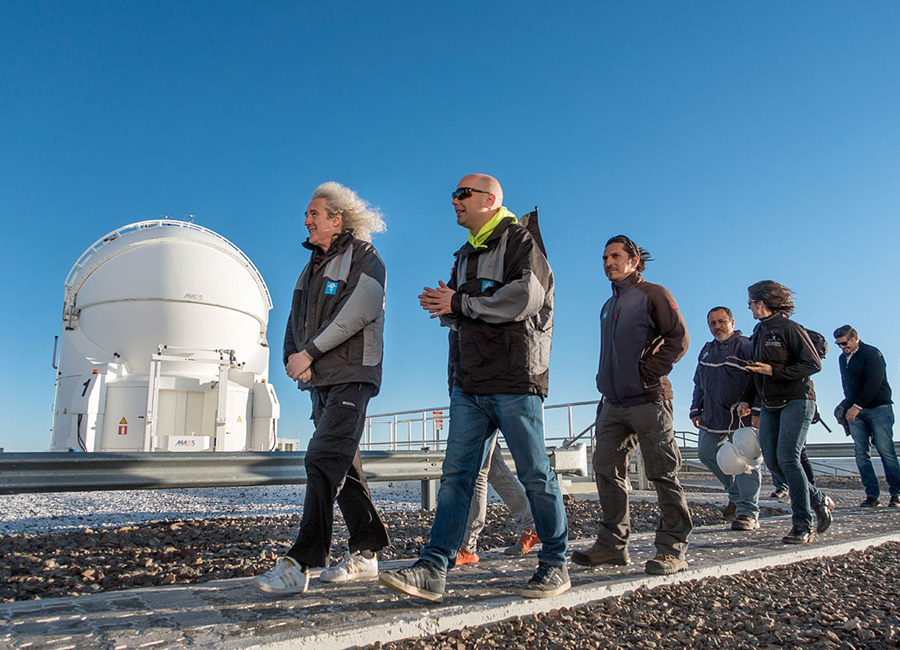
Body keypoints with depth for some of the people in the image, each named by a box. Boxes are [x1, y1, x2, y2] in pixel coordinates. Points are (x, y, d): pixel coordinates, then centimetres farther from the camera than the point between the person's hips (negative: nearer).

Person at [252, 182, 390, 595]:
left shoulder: (363, 258, -3)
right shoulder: (314, 264, 21)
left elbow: (356, 314, -17)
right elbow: (296, 319, 17)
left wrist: (309, 353, -16)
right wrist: (292, 356, -3)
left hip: (351, 377, -8)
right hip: (320, 380, 8)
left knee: (323, 461, -15)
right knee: (343, 467, 10)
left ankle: (298, 565, -13)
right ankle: (365, 556, 19)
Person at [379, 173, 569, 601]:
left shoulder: (521, 240, -1)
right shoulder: (467, 254, 22)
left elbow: (526, 297, -18)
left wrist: (459, 303, -12)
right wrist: (443, 307, 1)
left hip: (515, 380, -7)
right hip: (469, 384, 7)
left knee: (534, 474, 2)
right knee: (456, 473, 0)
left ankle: (555, 564, 17)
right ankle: (433, 569, 0)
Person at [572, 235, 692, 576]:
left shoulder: (653, 294, -1)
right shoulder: (609, 306, 20)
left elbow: (678, 338, -9)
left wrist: (648, 373, -14)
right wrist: (605, 382, 15)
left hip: (648, 400, -7)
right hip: (613, 404, 7)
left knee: (663, 474, -1)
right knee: (607, 470, 5)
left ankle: (672, 548, 8)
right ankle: (612, 544, 14)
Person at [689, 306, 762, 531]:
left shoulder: (745, 346, -6)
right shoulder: (707, 350, 16)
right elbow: (699, 383, 22)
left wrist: (757, 411, -18)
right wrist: (696, 411, 16)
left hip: (740, 416, -7)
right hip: (712, 417, 8)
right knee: (706, 452, 10)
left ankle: (748, 512, 0)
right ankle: (736, 493, 26)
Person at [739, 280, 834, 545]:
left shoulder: (789, 328, -9)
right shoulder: (759, 331, 14)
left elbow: (813, 364, -13)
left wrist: (774, 370, -18)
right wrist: (747, 399, 13)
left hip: (796, 401, -8)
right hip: (770, 406, 8)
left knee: (787, 458, -14)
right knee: (772, 462, 2)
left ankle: (803, 525, -6)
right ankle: (819, 500, 22)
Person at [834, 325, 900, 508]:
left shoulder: (872, 353, -6)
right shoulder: (843, 358, 16)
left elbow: (874, 382, -16)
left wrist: (857, 406, -19)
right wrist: (848, 404, 12)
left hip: (878, 409, -6)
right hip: (855, 411, 6)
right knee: (861, 453, -2)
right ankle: (872, 495, -1)